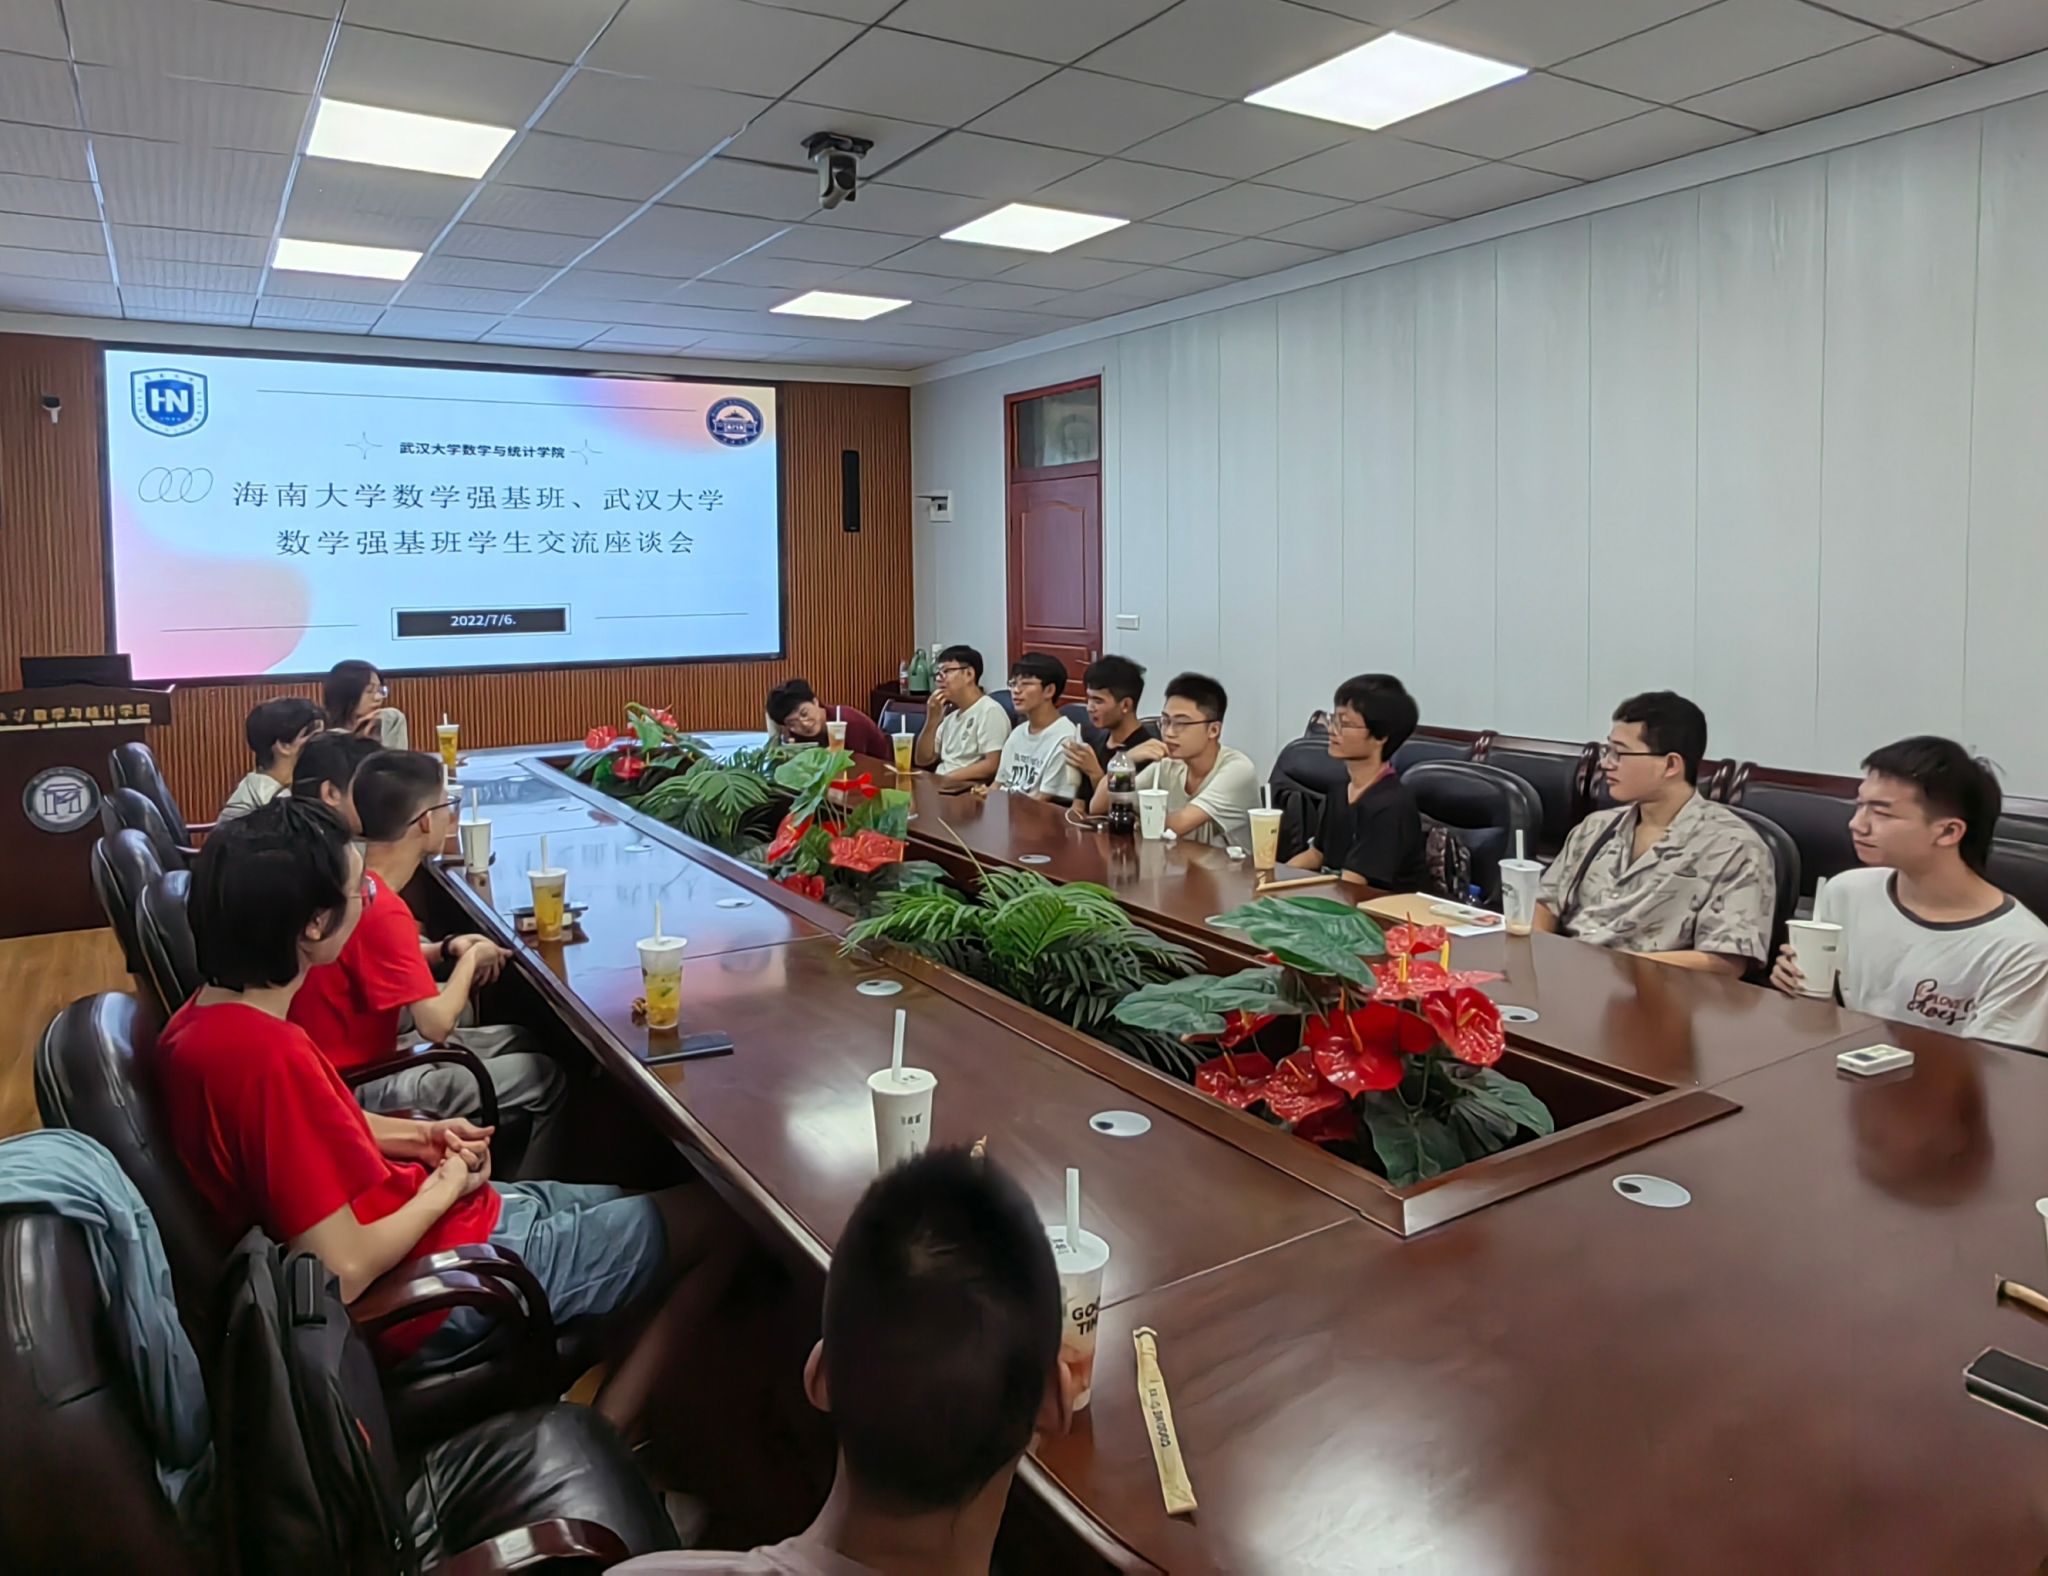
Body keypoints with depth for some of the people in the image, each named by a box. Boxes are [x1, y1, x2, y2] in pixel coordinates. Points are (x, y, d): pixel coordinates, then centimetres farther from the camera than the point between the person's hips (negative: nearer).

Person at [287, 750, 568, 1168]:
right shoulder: (383, 910, -29)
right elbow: (436, 1024, -29)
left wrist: (445, 949, 2)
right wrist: (471, 959, -11)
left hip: (353, 1056, 10)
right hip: (361, 1085, -10)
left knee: (520, 1041, 16)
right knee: (546, 1078, -4)